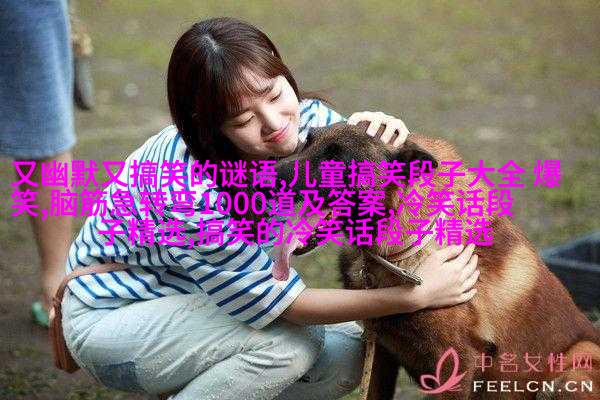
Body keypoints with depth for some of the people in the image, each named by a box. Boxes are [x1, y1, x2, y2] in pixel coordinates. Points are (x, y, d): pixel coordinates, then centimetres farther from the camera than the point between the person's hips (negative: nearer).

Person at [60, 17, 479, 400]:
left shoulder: (307, 118, -18)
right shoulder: (189, 191, -36)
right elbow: (285, 303, -28)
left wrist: (387, 138, -27)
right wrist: (417, 294, -33)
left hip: (192, 298, 7)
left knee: (345, 352, -8)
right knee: (287, 342, -28)